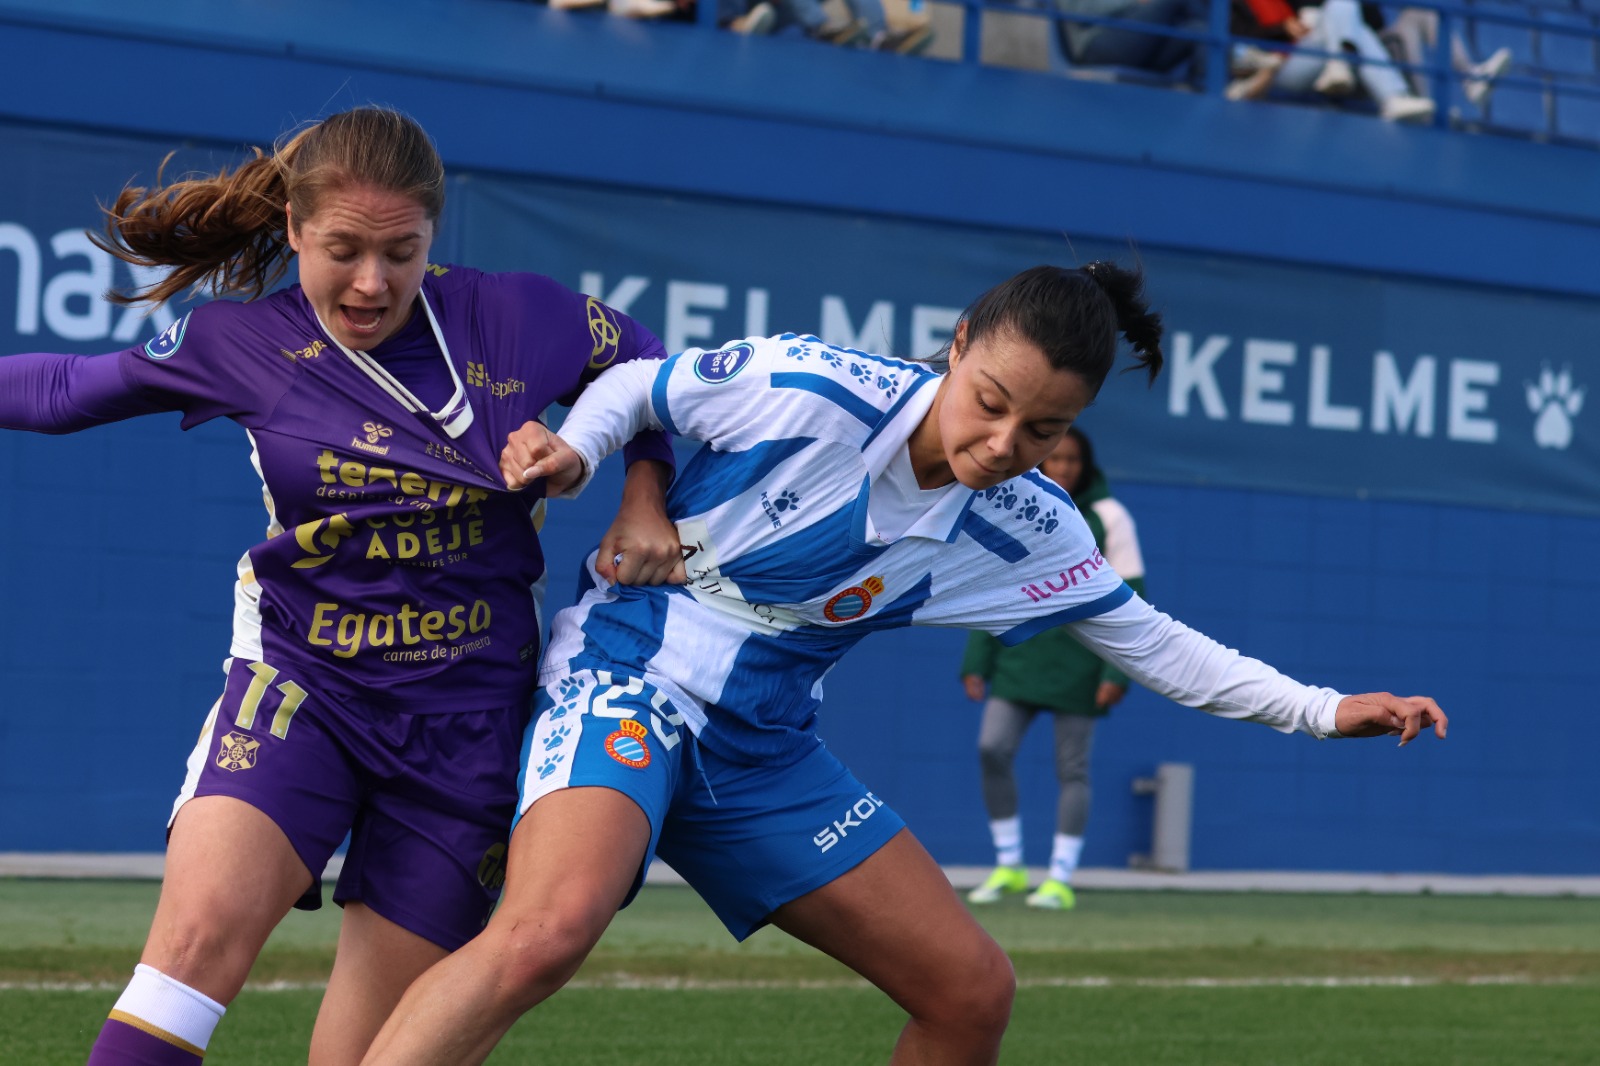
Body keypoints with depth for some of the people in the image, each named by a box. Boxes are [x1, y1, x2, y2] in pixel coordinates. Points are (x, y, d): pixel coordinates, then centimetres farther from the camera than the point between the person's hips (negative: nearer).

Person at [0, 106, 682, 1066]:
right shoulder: (243, 346, -3)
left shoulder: (517, 320, -4)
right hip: (302, 685, -1)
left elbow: (650, 371, 14)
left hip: (466, 715, 1)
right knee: (204, 925, -28)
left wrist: (646, 500, 1)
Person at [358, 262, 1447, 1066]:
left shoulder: (1029, 529, -4)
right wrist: (573, 451, -23)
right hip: (626, 679, -6)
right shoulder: (804, 386, -19)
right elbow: (636, 385, -3)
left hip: (765, 750, 6)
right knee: (547, 932, -35)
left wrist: (1323, 709, 5)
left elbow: (1152, 643, 9)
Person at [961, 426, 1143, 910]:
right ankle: (1008, 866, 5)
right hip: (1019, 656, 3)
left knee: (1072, 768, 0)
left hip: (1078, 664, -3)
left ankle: (1061, 880, 7)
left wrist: (1117, 672, -12)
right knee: (993, 748, -9)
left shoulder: (1108, 518, -3)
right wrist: (976, 663, 4)